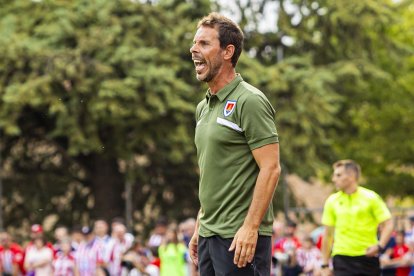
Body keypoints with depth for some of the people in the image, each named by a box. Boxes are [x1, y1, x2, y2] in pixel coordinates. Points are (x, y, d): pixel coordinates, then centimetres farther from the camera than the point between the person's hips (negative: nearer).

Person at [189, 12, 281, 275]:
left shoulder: (249, 101, -10)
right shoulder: (204, 108, 16)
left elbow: (270, 169, -15)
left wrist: (250, 227, -20)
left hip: (240, 237, -8)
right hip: (210, 234, 9)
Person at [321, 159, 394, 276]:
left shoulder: (371, 197, -2)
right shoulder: (332, 201, 5)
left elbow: (388, 225, -3)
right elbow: (328, 234, 10)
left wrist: (379, 246, -21)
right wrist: (325, 265, 7)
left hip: (367, 258, -1)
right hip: (342, 259, 1)